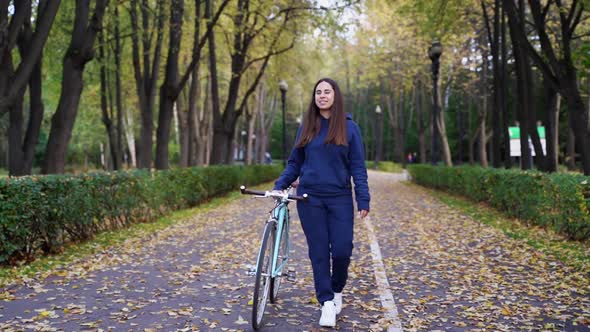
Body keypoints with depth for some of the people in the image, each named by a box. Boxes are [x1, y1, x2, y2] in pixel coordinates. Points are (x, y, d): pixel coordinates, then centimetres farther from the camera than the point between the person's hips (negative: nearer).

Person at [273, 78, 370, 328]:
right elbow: (295, 163, 13)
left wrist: (363, 200, -6)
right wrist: (279, 186, 2)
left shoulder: (349, 127, 1)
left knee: (342, 250, -4)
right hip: (310, 198, 2)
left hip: (340, 198, -1)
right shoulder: (307, 127, 8)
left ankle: (337, 290, 25)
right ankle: (327, 303, 11)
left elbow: (357, 166, 0)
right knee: (319, 251, 2)